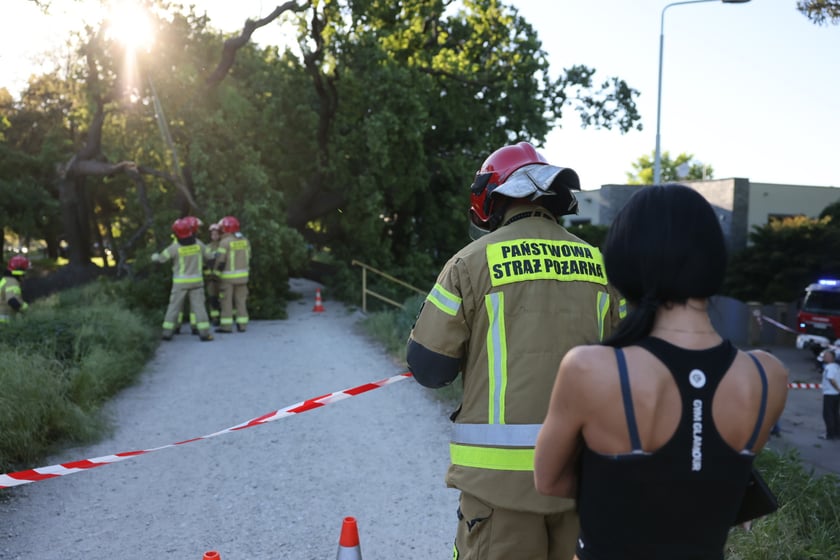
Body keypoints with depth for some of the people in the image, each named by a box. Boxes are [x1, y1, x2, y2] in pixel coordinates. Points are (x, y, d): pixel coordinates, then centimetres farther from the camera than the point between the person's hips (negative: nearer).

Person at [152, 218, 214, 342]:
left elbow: (162, 258, -3)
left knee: (174, 307, 8)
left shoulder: (175, 247, -14)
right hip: (196, 280, 2)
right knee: (198, 306, 2)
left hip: (180, 281, -2)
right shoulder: (198, 244, -5)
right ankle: (204, 332, -4)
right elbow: (208, 255, 7)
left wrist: (154, 257, 20)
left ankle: (167, 332, 9)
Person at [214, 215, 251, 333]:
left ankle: (226, 325, 2)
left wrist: (217, 270, 1)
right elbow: (248, 257, 12)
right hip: (242, 275, 6)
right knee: (241, 299, 11)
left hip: (228, 276, -6)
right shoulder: (245, 240, 6)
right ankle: (242, 324, 12)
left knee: (226, 301, 1)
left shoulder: (225, 242, -14)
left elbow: (220, 260, -14)